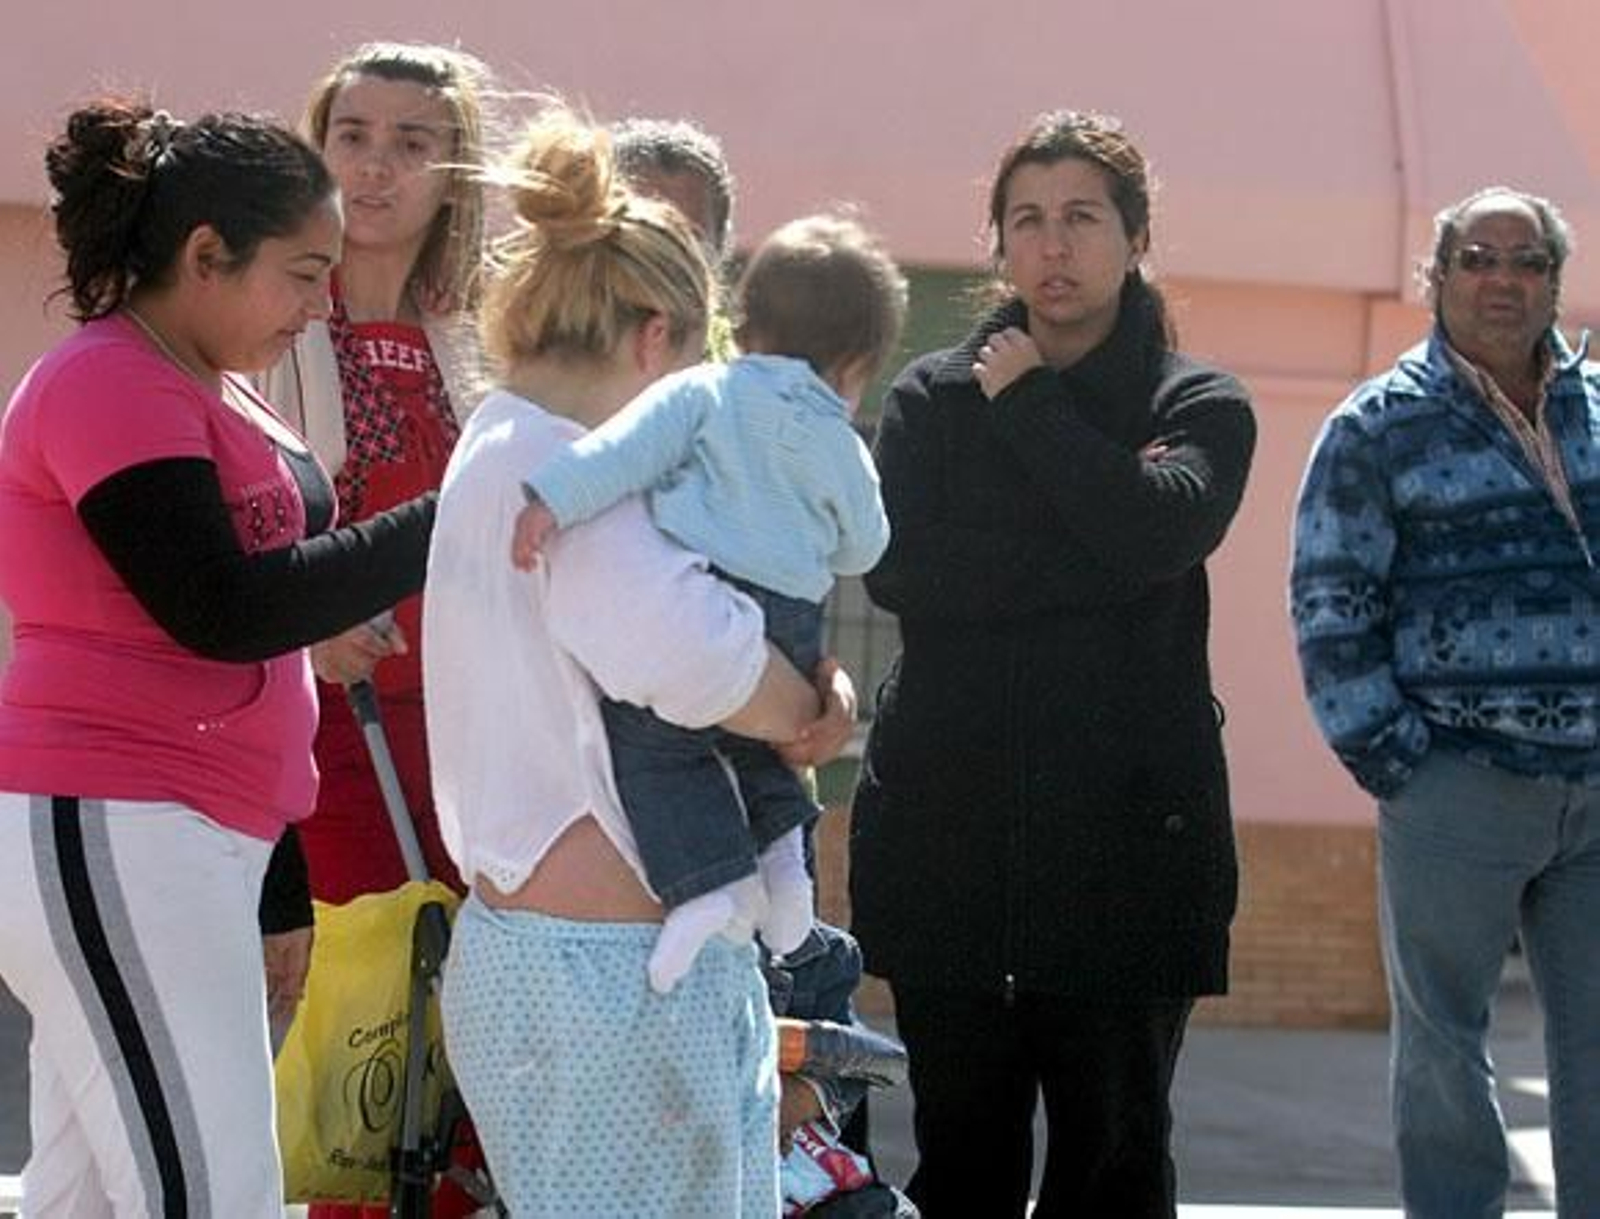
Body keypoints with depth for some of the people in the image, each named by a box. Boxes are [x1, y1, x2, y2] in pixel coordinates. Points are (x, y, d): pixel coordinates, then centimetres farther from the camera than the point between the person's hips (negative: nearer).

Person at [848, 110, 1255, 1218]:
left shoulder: (1202, 408, 7)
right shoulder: (932, 400, 12)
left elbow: (1159, 529, -15)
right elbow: (899, 568, -6)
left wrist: (1028, 403, -4)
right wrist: (1089, 559, -11)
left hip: (1126, 824, -1)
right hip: (947, 821, 2)